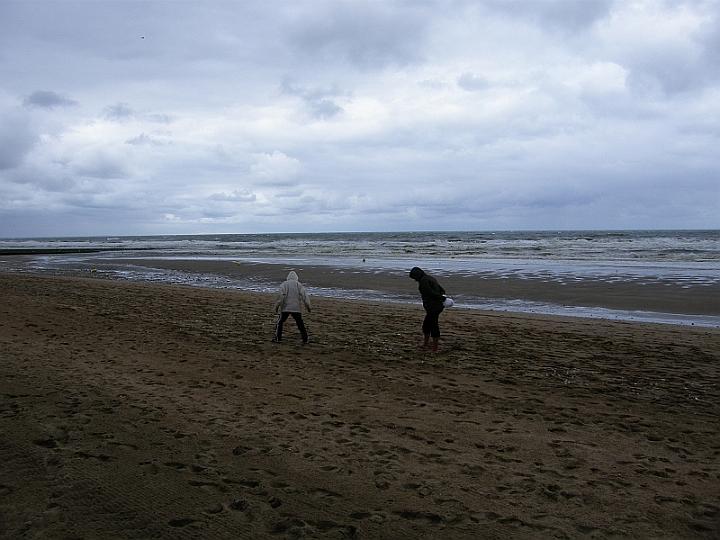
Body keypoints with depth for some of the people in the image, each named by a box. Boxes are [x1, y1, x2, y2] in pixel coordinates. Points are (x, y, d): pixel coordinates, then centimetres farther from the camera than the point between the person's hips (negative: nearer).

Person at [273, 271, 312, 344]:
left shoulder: (284, 284, 3)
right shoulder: (299, 285, 6)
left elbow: (280, 296, -9)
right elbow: (304, 295, -3)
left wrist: (277, 305, -5)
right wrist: (308, 306, -1)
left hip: (285, 308, -1)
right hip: (297, 308, 1)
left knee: (280, 322, 11)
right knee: (300, 323, 10)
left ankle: (278, 337, 6)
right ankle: (305, 339, 9)